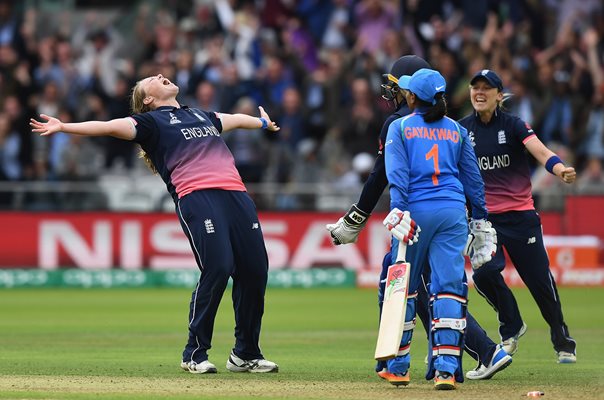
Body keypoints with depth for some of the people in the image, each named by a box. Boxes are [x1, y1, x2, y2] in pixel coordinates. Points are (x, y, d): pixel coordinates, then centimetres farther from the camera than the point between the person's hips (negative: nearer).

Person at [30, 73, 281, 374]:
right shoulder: (150, 121, 13)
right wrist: (63, 127, -15)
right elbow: (112, 126, -1)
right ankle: (195, 354, -7)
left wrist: (263, 123, 70)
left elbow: (235, 120, 51)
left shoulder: (203, 115, 32)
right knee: (218, 267, -19)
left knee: (255, 269, -1)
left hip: (235, 192, 6)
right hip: (196, 196, -6)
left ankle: (246, 355, 13)